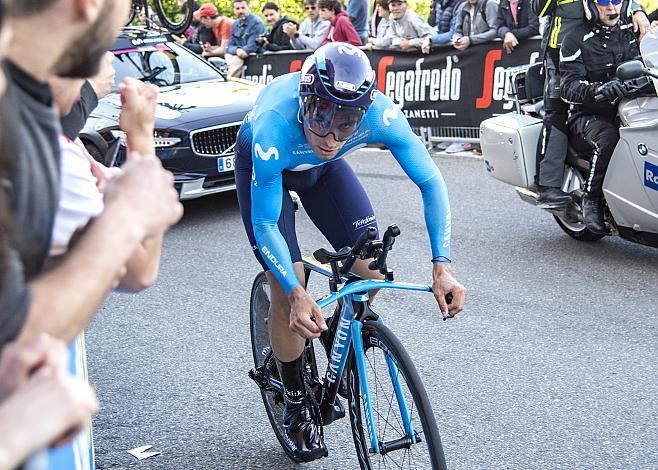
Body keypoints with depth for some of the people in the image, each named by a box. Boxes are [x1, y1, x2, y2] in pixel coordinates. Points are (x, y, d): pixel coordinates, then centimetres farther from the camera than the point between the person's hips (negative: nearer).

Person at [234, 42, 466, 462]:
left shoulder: (380, 113, -36)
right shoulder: (275, 126, -43)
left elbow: (431, 181, -27)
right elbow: (265, 225, -34)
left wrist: (442, 266, -38)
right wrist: (296, 294, -48)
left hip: (322, 167, 3)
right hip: (265, 165, -3)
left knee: (371, 269, -13)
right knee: (288, 289, -13)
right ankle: (296, 405, 9)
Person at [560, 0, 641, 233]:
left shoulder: (630, 33, 15)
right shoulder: (576, 39, -1)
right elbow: (568, 87, -12)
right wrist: (599, 90, -32)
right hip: (587, 116, -4)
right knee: (608, 137, -37)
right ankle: (592, 198, -20)